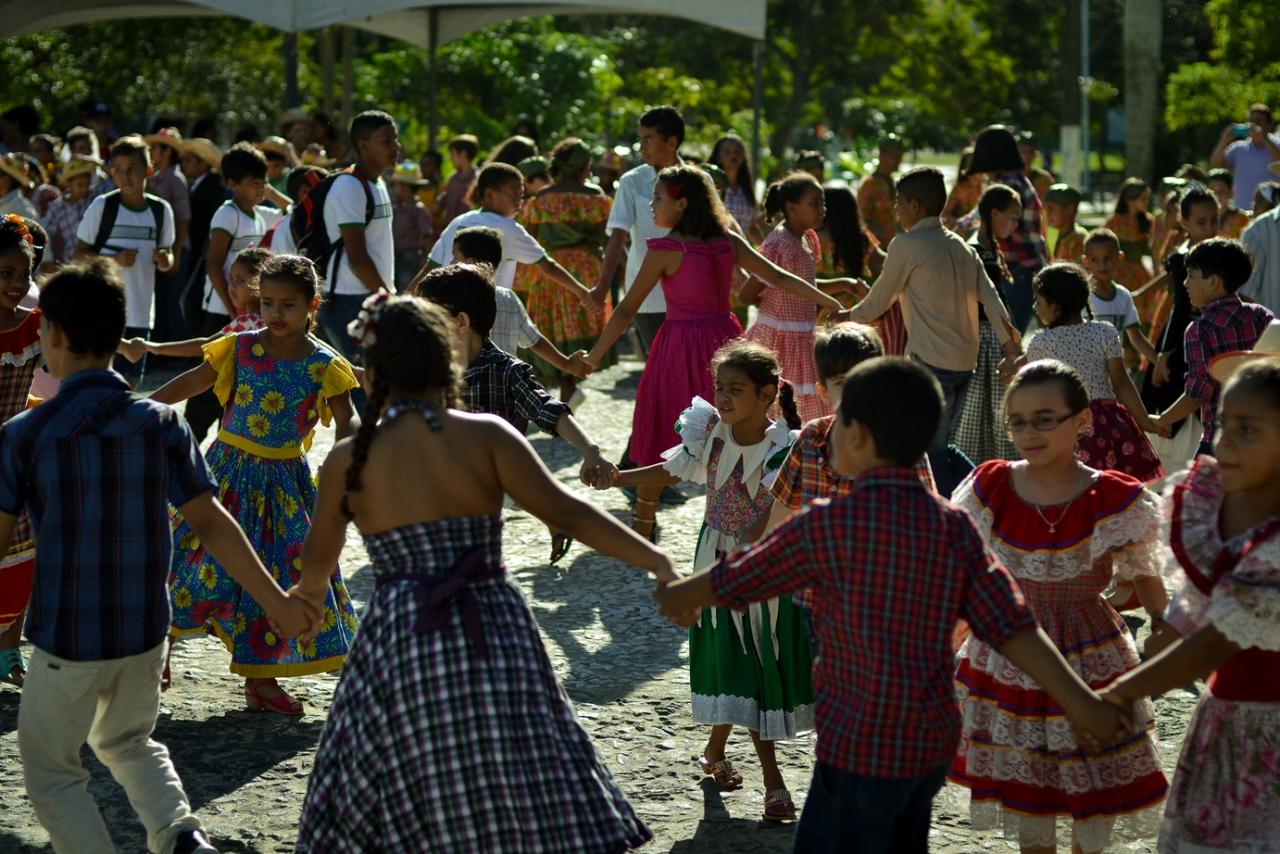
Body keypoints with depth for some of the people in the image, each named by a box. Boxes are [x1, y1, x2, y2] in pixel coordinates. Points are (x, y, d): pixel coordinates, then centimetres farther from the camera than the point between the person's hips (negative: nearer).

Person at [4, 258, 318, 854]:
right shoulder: (160, 423, -6)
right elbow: (210, 523, -6)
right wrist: (277, 602, 1)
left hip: (67, 636, -4)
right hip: (145, 628, 4)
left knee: (50, 769, 15)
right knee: (128, 740, 26)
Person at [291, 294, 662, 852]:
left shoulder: (348, 460, 3)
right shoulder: (485, 436, -2)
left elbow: (318, 556, 18)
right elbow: (565, 513, -10)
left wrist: (307, 596, 41)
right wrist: (655, 562, -7)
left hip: (400, 648, 1)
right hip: (494, 638, -1)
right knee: (538, 808, 5)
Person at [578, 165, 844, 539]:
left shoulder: (665, 249, -11)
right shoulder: (728, 242, 3)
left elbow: (627, 309, -9)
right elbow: (778, 277, 2)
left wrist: (595, 355, -2)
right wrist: (832, 304, 9)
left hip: (681, 346, -5)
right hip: (724, 338, 5)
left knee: (656, 440, 8)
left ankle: (643, 528, 15)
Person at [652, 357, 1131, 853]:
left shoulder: (826, 527, -14)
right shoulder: (953, 527, -1)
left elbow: (730, 582, 0)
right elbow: (1010, 626, -5)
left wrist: (676, 597, 19)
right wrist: (1079, 701, -2)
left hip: (861, 746, -6)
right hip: (933, 739, 6)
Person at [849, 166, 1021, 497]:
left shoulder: (906, 245, -7)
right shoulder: (961, 246, 13)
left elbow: (877, 303, 0)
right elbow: (991, 299, 6)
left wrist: (844, 316, 18)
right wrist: (1013, 351, 2)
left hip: (930, 361, -8)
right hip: (966, 362, 8)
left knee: (929, 455, 1)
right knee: (937, 446, 20)